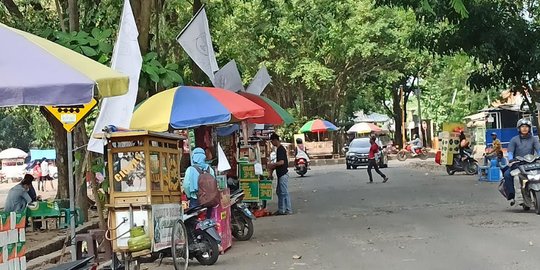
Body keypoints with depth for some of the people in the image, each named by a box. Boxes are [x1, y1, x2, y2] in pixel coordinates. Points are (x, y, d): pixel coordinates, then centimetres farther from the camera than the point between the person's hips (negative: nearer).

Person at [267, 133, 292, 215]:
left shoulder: (280, 149, -16)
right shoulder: (279, 149, 15)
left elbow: (281, 162, -24)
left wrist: (272, 164, -12)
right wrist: (273, 167, 15)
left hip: (283, 174, -11)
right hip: (280, 174, 11)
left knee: (284, 192, -6)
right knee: (279, 192, 14)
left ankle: (288, 210, -2)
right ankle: (281, 210, 18)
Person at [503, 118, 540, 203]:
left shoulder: (533, 139, 11)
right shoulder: (514, 140, 8)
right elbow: (510, 151, -3)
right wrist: (511, 159, -24)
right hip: (517, 164, -1)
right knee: (507, 174, -27)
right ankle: (511, 195, -22)